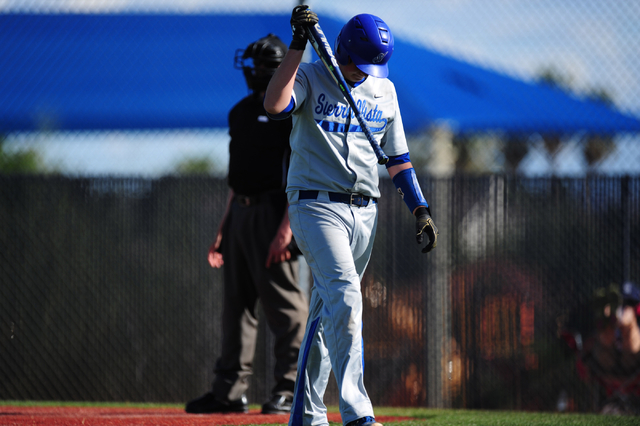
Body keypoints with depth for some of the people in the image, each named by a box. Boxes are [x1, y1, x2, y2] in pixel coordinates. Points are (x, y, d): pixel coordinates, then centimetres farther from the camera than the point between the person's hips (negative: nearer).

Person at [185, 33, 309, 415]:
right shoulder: (242, 111, 18)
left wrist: (287, 226, -22)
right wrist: (224, 228, 19)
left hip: (274, 212, -8)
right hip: (241, 212, 8)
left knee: (285, 305, -7)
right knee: (237, 302, 9)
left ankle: (291, 390, -4)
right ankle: (230, 391, 13)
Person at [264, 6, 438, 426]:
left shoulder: (384, 89, 14)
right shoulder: (310, 78, -3)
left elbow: (397, 155, 19)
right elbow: (275, 105, -24)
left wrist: (420, 209, 11)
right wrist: (298, 46, -27)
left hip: (364, 212, 6)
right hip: (316, 205, -6)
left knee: (329, 310, 9)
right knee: (344, 296, -22)